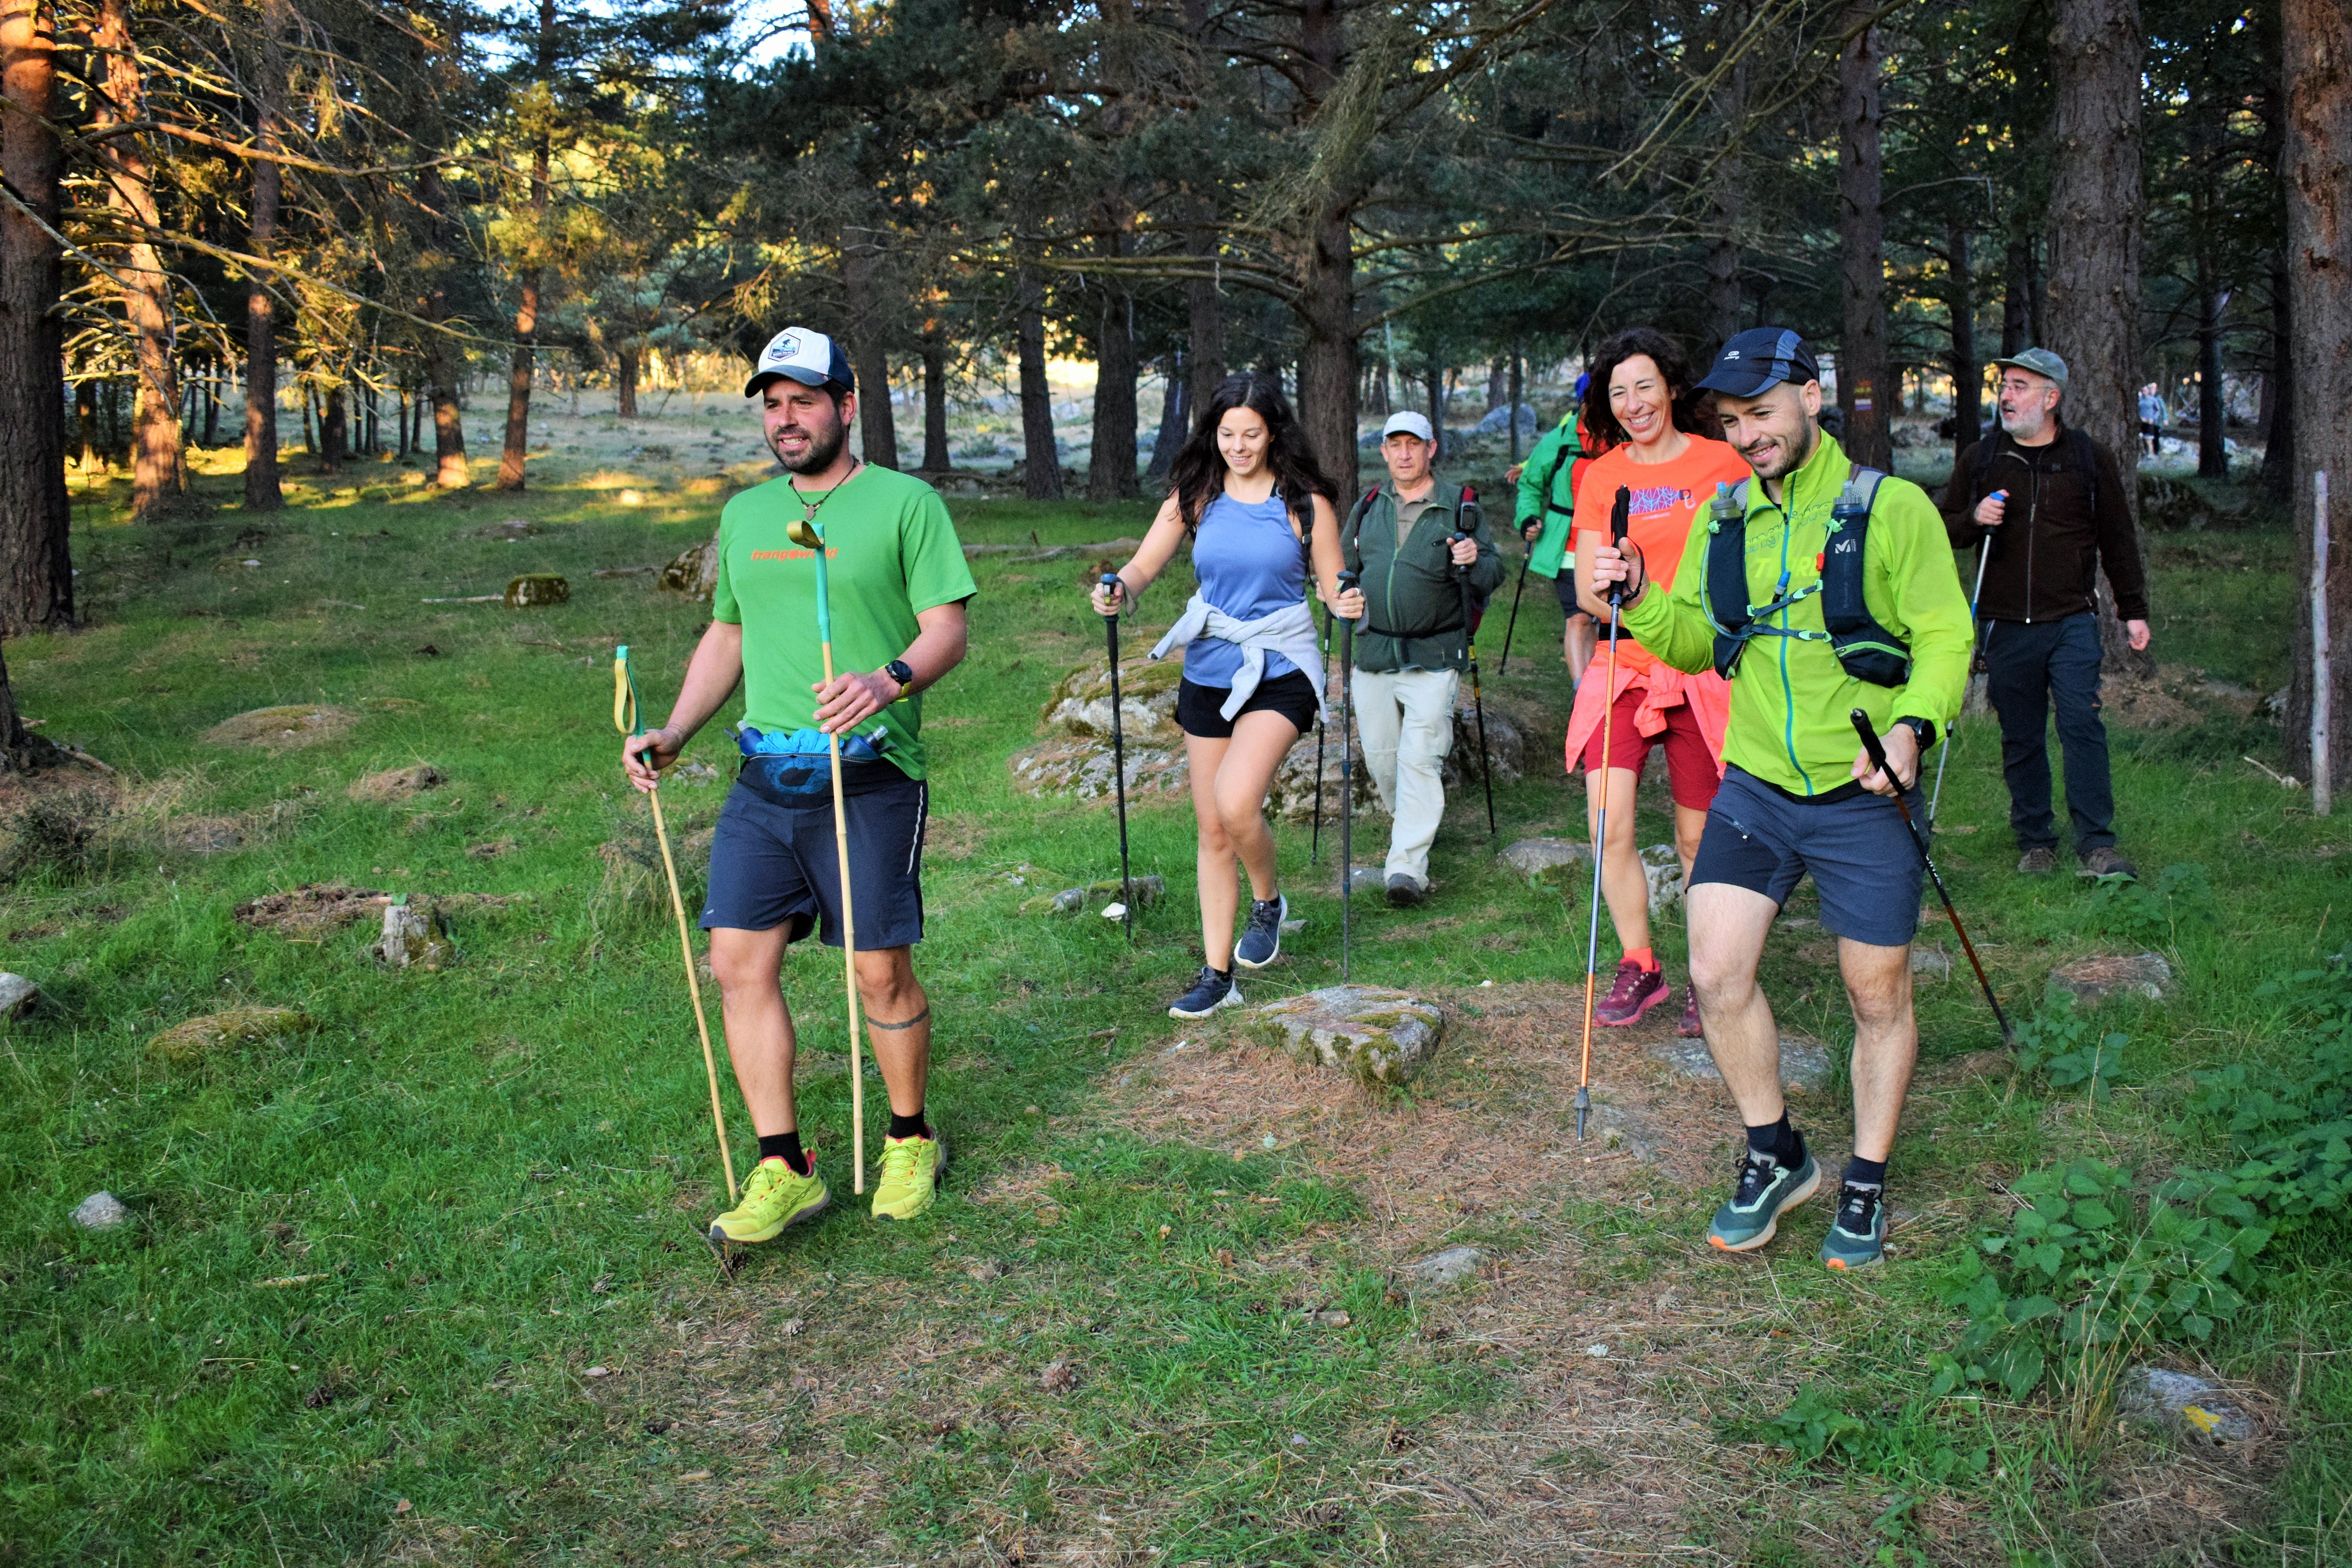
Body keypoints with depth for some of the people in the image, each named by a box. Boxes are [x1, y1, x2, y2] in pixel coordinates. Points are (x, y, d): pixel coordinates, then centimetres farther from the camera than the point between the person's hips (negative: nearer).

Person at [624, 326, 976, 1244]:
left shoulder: (906, 503, 0)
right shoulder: (745, 514, 17)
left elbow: (949, 628, -5)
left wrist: (890, 681, -26)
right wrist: (672, 735, 12)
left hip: (868, 779, -5)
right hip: (763, 777, 5)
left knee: (880, 970, 0)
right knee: (740, 961, -1)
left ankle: (911, 1141, 23)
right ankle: (784, 1171, 10)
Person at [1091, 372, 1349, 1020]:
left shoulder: (1305, 503, -4)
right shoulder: (1195, 497, 2)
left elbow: (1333, 587, -1)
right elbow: (1145, 564, -2)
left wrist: (1348, 604, -24)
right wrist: (1119, 591, -24)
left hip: (1280, 673, -4)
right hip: (1207, 672, 4)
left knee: (1236, 801, -24)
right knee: (1212, 829, 8)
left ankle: (1268, 902, 8)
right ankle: (1217, 975, 19)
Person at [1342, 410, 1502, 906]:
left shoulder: (1459, 506, 0)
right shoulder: (1369, 507, 10)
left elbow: (1494, 571, -1)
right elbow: (1346, 565, 23)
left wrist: (1474, 563, -23)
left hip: (1434, 657, -4)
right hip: (1374, 655, 4)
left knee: (1420, 758, -12)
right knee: (1380, 755, 10)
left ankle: (1409, 866, -13)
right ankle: (1408, 823, 38)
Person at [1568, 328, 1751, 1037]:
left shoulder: (1721, 463, 3)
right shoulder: (1601, 476, 9)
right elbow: (1587, 591, 5)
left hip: (1703, 671, -2)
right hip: (1626, 667, 2)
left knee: (1699, 839, 4)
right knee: (1607, 825, -10)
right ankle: (1639, 968, 9)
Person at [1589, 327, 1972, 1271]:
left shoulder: (1891, 509, -6)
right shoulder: (1723, 519, 8)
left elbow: (1945, 636, -7)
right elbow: (1695, 644, 14)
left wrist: (1912, 726, -25)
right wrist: (1639, 601, -5)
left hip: (1863, 796, -3)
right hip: (1755, 787, 4)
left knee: (1879, 998, 7)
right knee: (1716, 974, -5)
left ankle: (1866, 1186, 27)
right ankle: (1775, 1157, 17)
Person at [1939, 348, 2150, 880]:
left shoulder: (2090, 459, 7)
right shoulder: (1980, 460, 10)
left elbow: (2118, 540, 12)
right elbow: (1944, 530, 16)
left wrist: (2133, 610, 11)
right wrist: (1975, 519, -7)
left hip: (2072, 622, -2)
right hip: (2005, 626, 2)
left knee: (2082, 725, -12)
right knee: (2021, 739, 7)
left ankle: (2096, 845, -9)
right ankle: (2035, 842, 17)